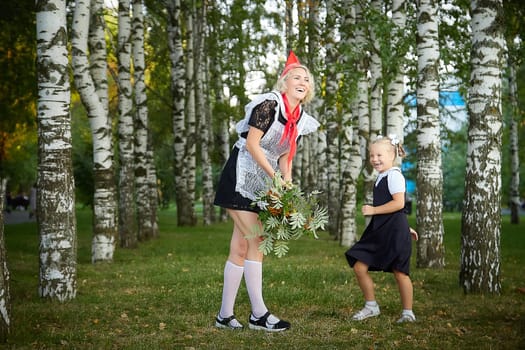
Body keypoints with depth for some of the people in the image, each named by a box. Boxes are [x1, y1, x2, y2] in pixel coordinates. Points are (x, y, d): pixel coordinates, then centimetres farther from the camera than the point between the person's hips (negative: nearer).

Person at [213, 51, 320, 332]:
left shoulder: (301, 120, 10)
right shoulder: (269, 104, -13)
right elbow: (252, 143, -17)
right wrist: (273, 176, -18)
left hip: (263, 184, 8)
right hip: (240, 178, -8)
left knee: (240, 247, 6)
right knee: (256, 242, -10)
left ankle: (225, 315, 10)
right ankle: (258, 314, -2)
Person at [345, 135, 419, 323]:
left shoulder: (394, 175, -12)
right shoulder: (381, 177, 17)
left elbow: (398, 204, -21)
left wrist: (373, 210, -19)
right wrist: (405, 227, 26)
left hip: (395, 231, -9)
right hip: (379, 230, 9)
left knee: (400, 272, 1)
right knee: (359, 267, 3)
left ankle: (408, 312, 14)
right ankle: (371, 306, 16)